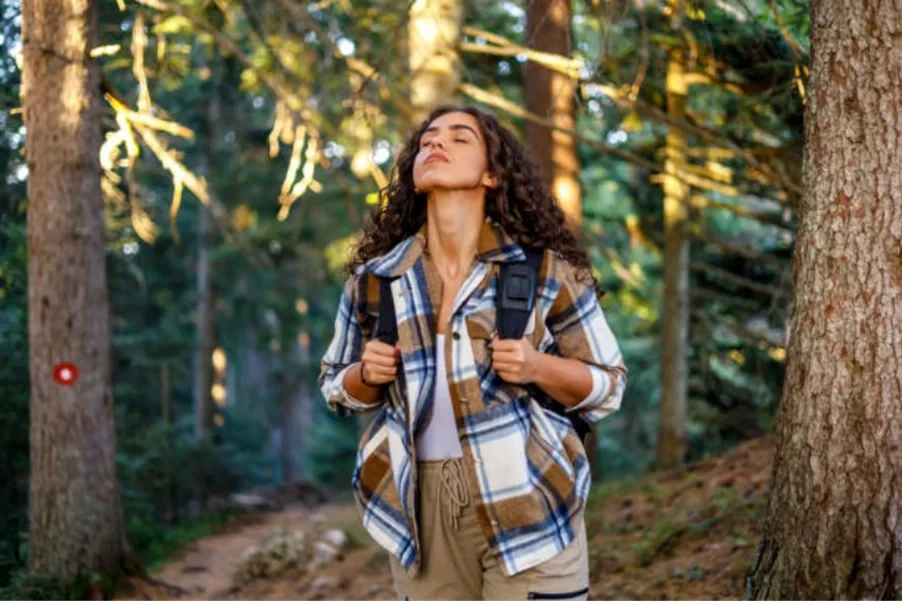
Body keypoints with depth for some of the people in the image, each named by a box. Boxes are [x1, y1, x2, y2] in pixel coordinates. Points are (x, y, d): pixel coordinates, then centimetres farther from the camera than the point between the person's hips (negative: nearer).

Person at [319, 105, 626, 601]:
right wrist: (368, 374, -7)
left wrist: (537, 367, -16)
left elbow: (608, 384, 2)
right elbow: (337, 385, 16)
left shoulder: (546, 272, -5)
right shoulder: (374, 279, 2)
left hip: (526, 506, -2)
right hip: (421, 508, 3)